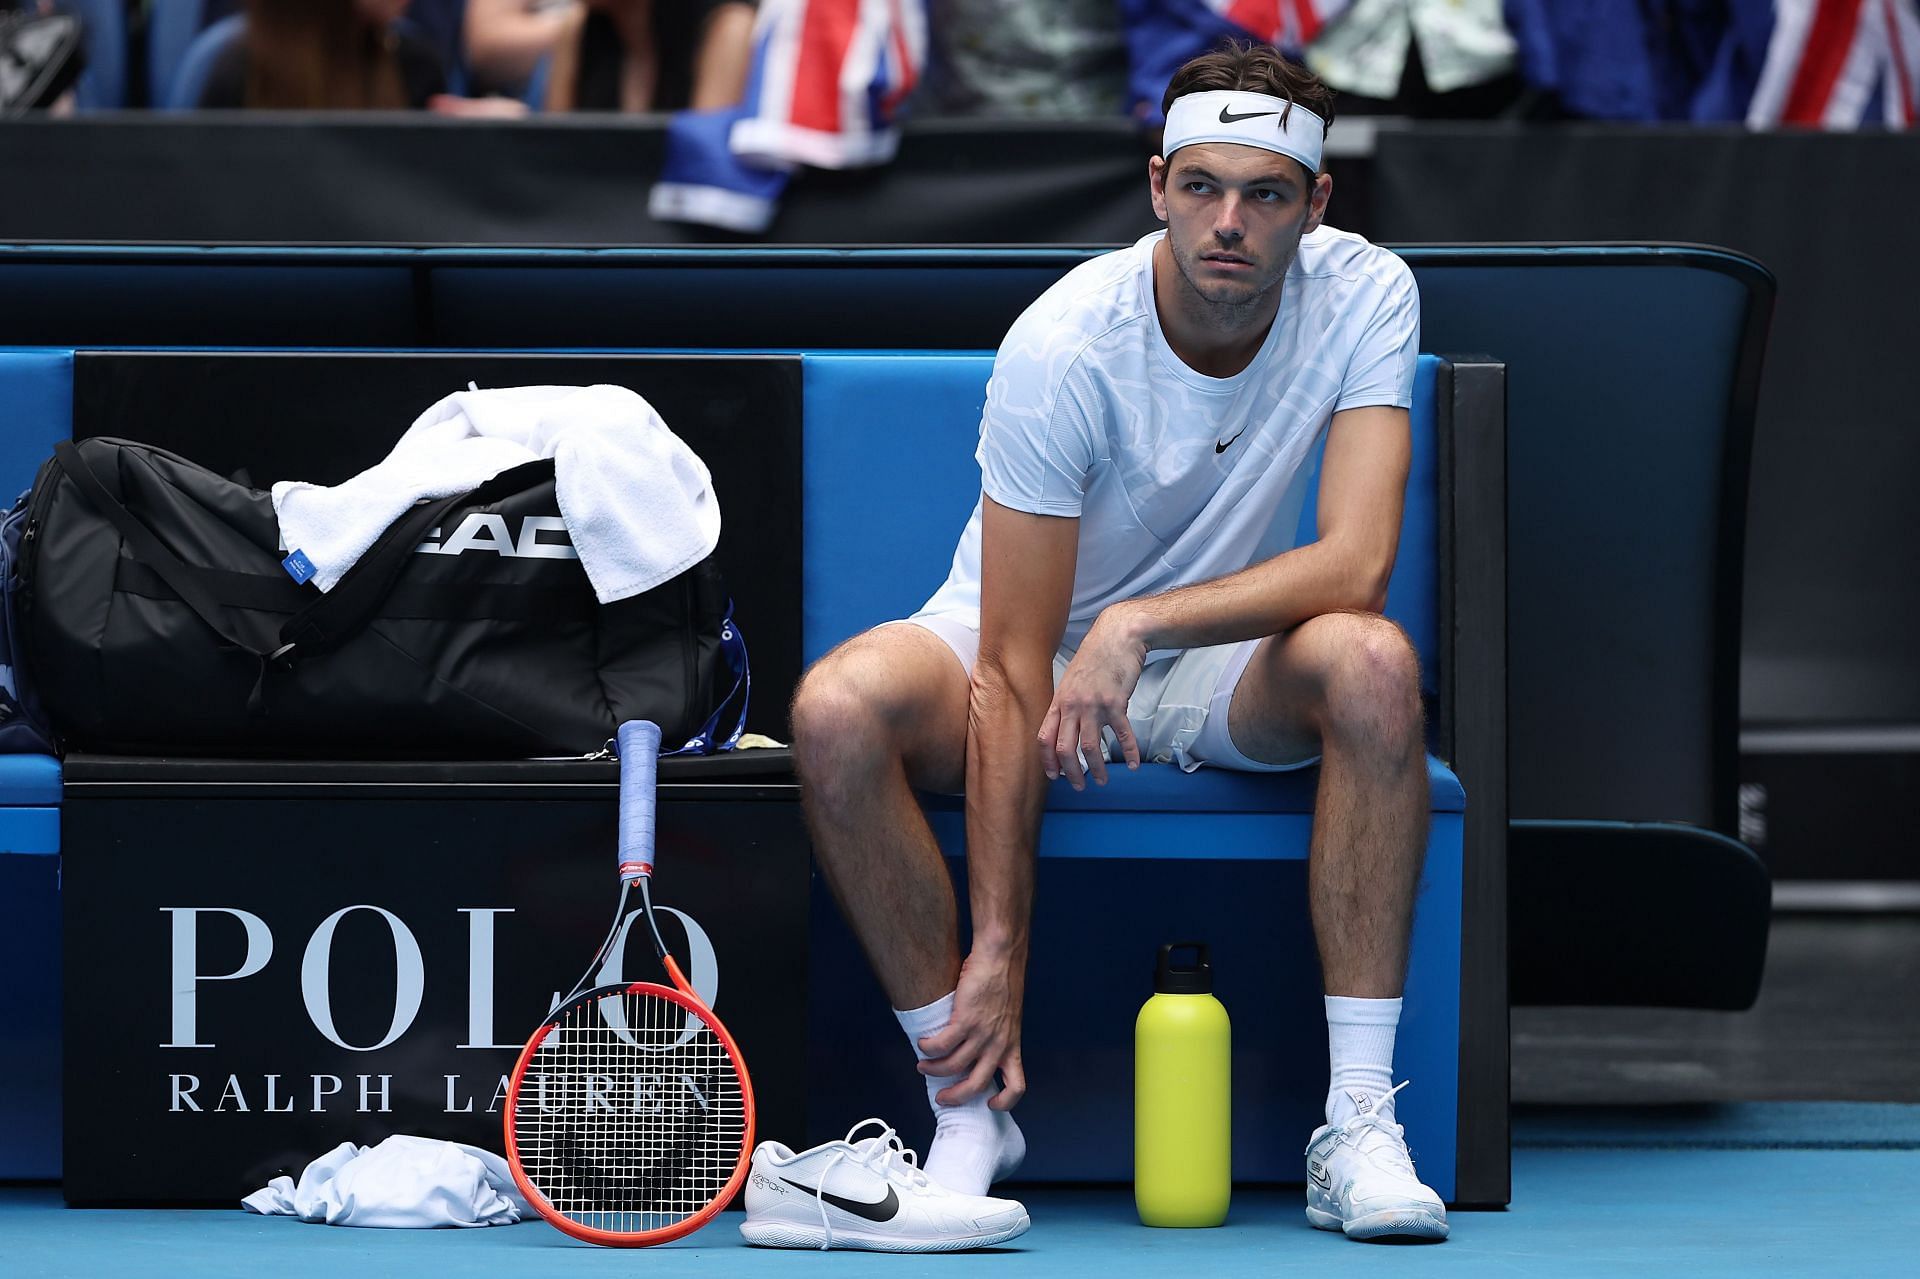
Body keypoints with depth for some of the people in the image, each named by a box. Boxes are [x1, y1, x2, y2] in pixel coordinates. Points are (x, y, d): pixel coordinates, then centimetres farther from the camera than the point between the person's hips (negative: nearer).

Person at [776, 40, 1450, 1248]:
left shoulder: (1365, 296, -16)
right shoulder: (1063, 348, -24)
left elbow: (1357, 564, -26)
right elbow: (1011, 675, -25)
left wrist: (1139, 625, -36)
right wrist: (997, 951, -28)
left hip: (1226, 667, 2)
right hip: (1035, 648, -2)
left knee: (1371, 661, -33)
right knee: (839, 709, -33)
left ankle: (1359, 1119, -29)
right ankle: (972, 1107, -18)